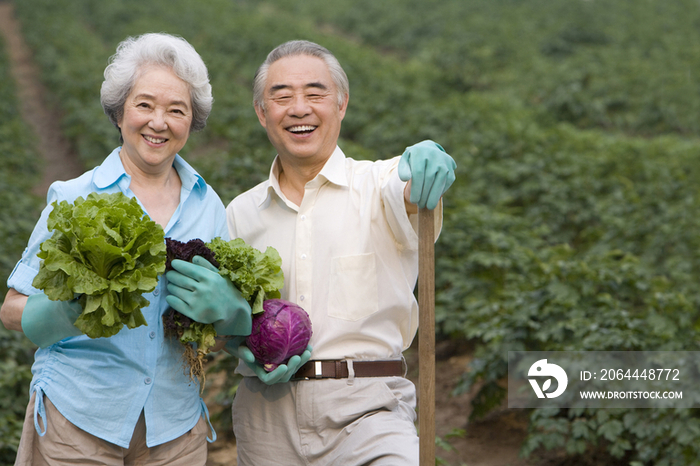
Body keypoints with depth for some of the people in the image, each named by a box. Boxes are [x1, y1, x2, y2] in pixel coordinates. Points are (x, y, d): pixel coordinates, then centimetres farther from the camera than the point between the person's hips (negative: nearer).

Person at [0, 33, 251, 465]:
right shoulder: (73, 198, -5)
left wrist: (225, 308, -17)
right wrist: (72, 310, -23)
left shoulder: (208, 206, 3)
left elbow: (237, 322, 6)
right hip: (78, 418, -2)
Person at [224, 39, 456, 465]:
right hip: (267, 416, 3)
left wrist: (424, 173, -46)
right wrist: (242, 347, -2)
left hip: (367, 406, -3)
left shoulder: (380, 184, 1)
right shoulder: (242, 212, 12)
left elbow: (406, 197, -23)